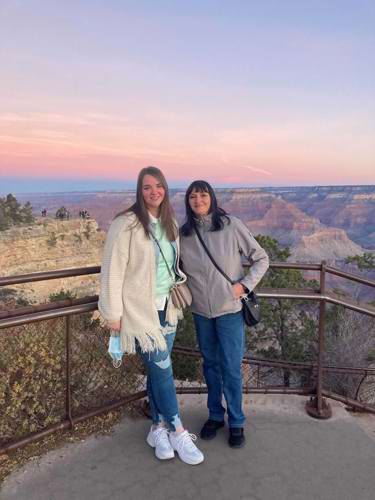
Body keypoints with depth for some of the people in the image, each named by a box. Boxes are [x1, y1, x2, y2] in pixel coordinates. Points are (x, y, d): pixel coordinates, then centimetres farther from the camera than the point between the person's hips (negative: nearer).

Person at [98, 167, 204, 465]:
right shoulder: (126, 224, -14)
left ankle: (159, 429, 30)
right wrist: (113, 314, -12)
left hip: (166, 308, 6)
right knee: (162, 368, -1)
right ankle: (178, 432, 15)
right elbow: (113, 271, -13)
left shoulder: (169, 223, 7)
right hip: (140, 310, -6)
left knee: (159, 369, 14)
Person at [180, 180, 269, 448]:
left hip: (230, 309, -3)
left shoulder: (232, 226, -10)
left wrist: (244, 285, -12)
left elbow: (261, 259, -3)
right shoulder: (183, 234, -1)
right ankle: (215, 415, 36)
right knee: (211, 364, 17)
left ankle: (236, 423, 24)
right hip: (201, 311, 3)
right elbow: (177, 268, 12)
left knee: (231, 369, 3)